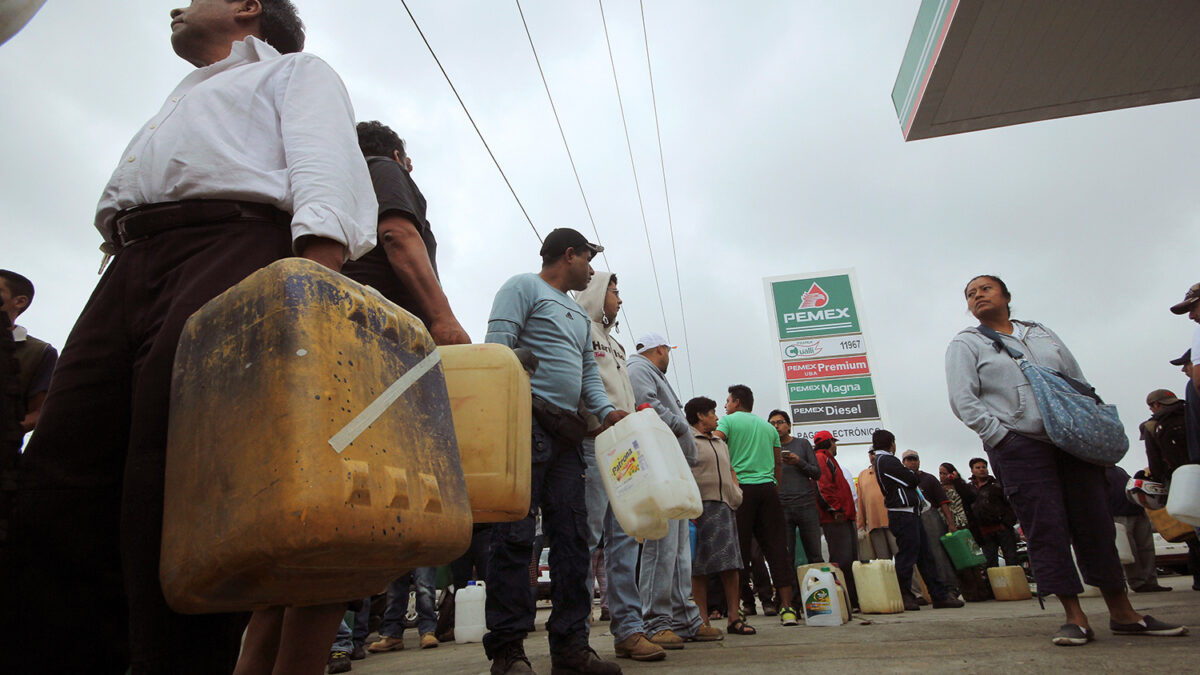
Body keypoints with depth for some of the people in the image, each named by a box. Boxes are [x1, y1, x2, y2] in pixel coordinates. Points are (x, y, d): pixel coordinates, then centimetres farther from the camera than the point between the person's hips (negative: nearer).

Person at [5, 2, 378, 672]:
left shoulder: (294, 70, 21)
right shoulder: (185, 100, 44)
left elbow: (323, 164, -1)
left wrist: (318, 263, -22)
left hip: (229, 241, -8)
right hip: (129, 267, 8)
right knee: (61, 476, -5)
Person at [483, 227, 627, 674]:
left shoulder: (580, 313, 28)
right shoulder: (524, 288, 4)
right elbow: (497, 346, -8)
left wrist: (606, 411, 5)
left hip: (568, 429, 8)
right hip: (528, 419, -8)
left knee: (572, 535, 6)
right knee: (515, 533, -8)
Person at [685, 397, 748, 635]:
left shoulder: (721, 443, 25)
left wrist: (736, 493, 14)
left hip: (725, 507, 8)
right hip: (701, 508, -8)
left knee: (731, 563, 6)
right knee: (700, 566, -4)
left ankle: (734, 618, 13)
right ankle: (703, 620, 2)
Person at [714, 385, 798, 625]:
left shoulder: (728, 420, 4)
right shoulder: (768, 426, 19)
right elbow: (778, 463, 20)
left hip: (741, 488, -4)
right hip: (768, 488, 4)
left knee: (739, 549, -1)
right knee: (776, 546, 5)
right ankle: (787, 607, 4)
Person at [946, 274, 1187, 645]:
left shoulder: (1042, 333, 19)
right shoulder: (965, 344, 3)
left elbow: (1079, 383, 18)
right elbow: (964, 402, -7)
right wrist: (1003, 440, -13)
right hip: (1019, 446, -4)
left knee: (1096, 521, 6)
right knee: (1046, 528, -7)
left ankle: (1122, 613, 18)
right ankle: (1075, 618, 1)